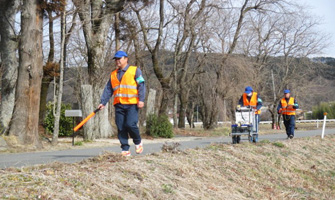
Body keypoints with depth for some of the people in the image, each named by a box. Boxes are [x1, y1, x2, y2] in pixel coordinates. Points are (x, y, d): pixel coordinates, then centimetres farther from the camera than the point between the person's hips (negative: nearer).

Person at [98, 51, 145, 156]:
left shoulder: (135, 70, 6)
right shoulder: (113, 74, 20)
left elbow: (141, 85, -1)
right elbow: (108, 89, 18)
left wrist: (141, 99, -12)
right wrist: (103, 102, 7)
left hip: (132, 104, -5)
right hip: (119, 104, 5)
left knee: (130, 124, -17)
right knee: (121, 128, -1)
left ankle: (138, 142, 9)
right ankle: (125, 150, 4)